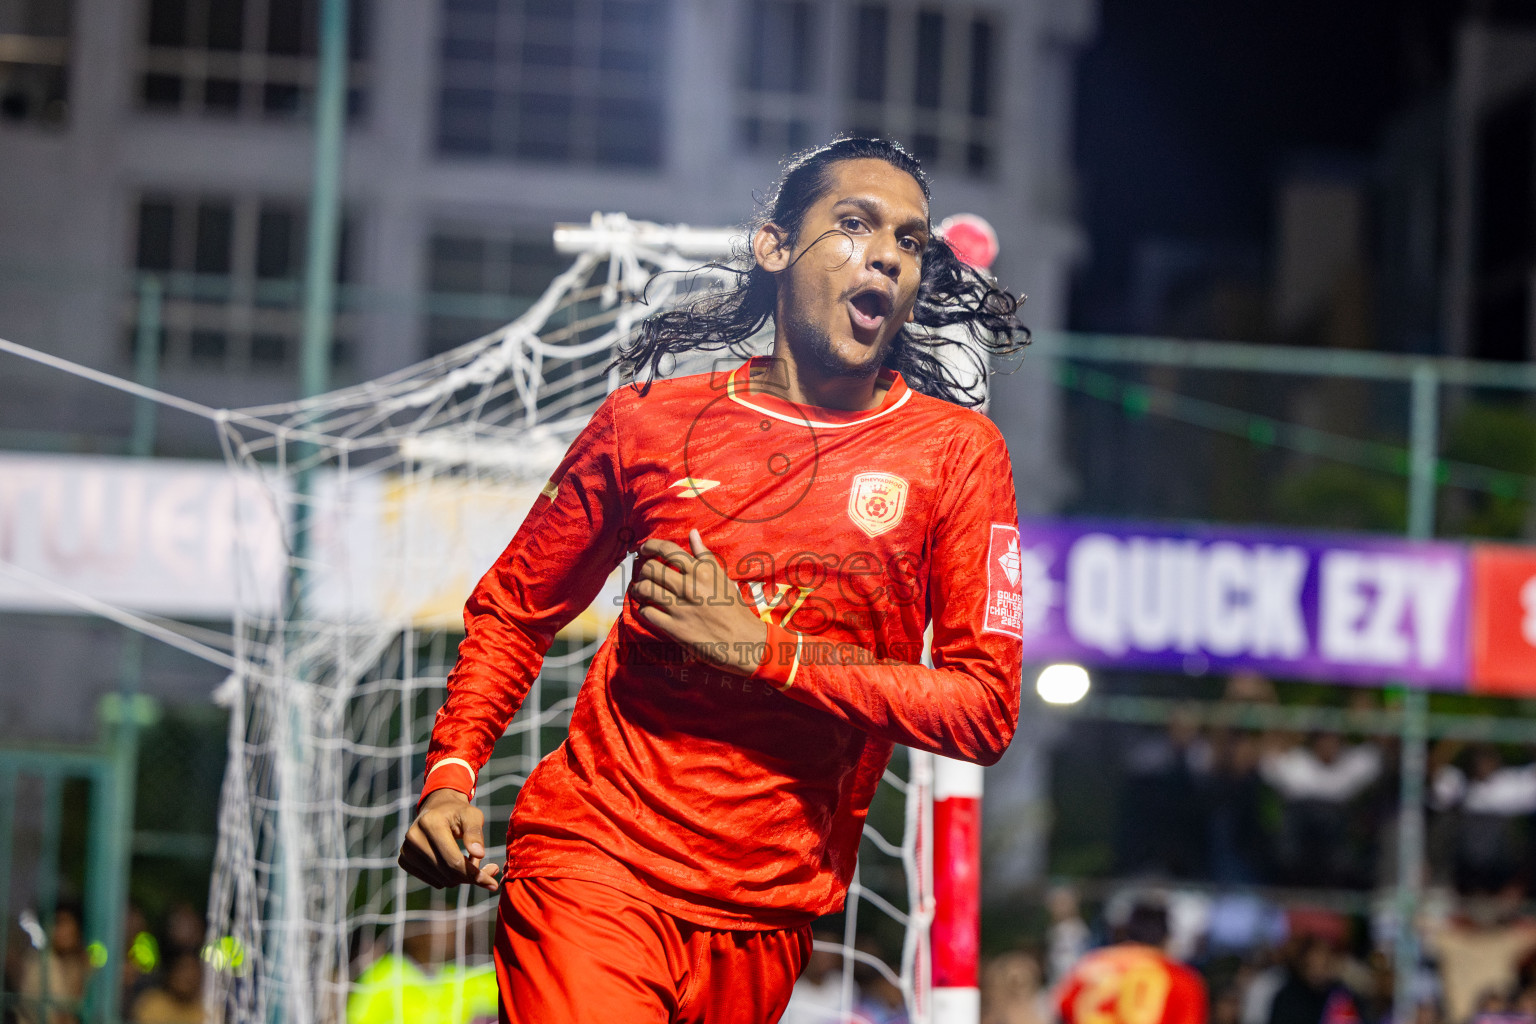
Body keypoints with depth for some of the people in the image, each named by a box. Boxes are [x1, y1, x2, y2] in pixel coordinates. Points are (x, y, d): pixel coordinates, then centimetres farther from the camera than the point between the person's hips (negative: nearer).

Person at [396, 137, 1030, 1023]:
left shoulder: (958, 451, 2)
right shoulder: (651, 419, 5)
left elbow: (985, 708, -4)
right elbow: (514, 610, 15)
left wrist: (762, 649, -11)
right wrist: (451, 774, -2)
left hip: (770, 912, 2)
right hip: (598, 857, -2)